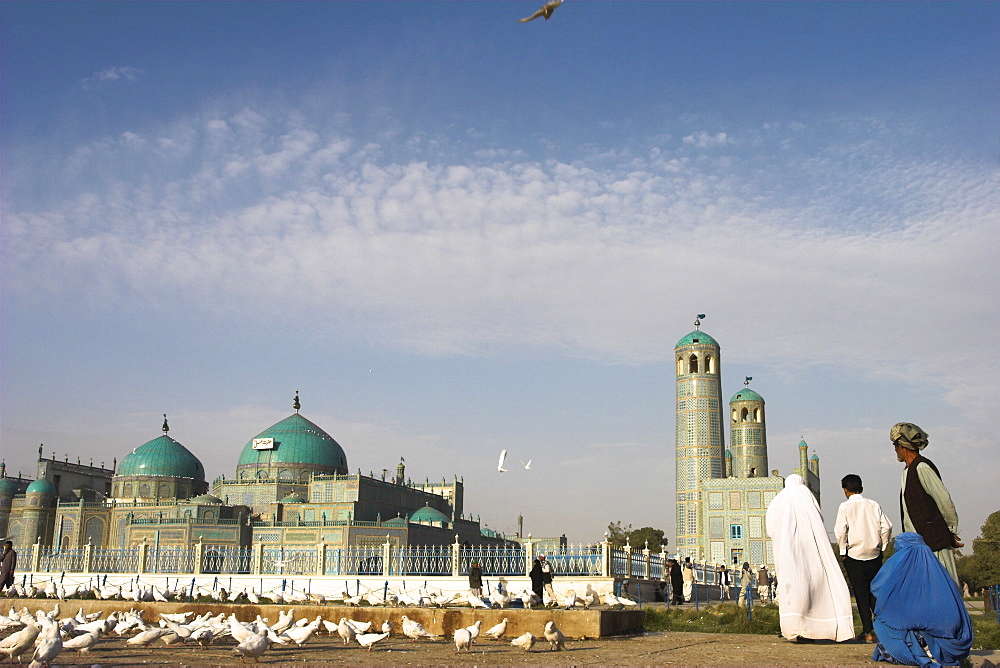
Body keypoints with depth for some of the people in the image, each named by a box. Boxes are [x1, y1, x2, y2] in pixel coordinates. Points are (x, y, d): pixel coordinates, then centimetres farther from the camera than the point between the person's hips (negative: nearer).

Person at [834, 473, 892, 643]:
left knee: (861, 593, 2)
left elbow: (840, 531, -13)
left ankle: (867, 632, 1)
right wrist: (882, 546, 10)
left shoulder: (845, 507, -5)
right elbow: (886, 526, 0)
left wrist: (843, 551, -1)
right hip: (875, 555, 3)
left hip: (854, 555, -3)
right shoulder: (874, 505, 4)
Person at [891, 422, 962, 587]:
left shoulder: (922, 467, -13)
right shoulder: (908, 470, 16)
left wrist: (952, 530, -3)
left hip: (934, 543, -9)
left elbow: (944, 500, -13)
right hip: (917, 543, 9)